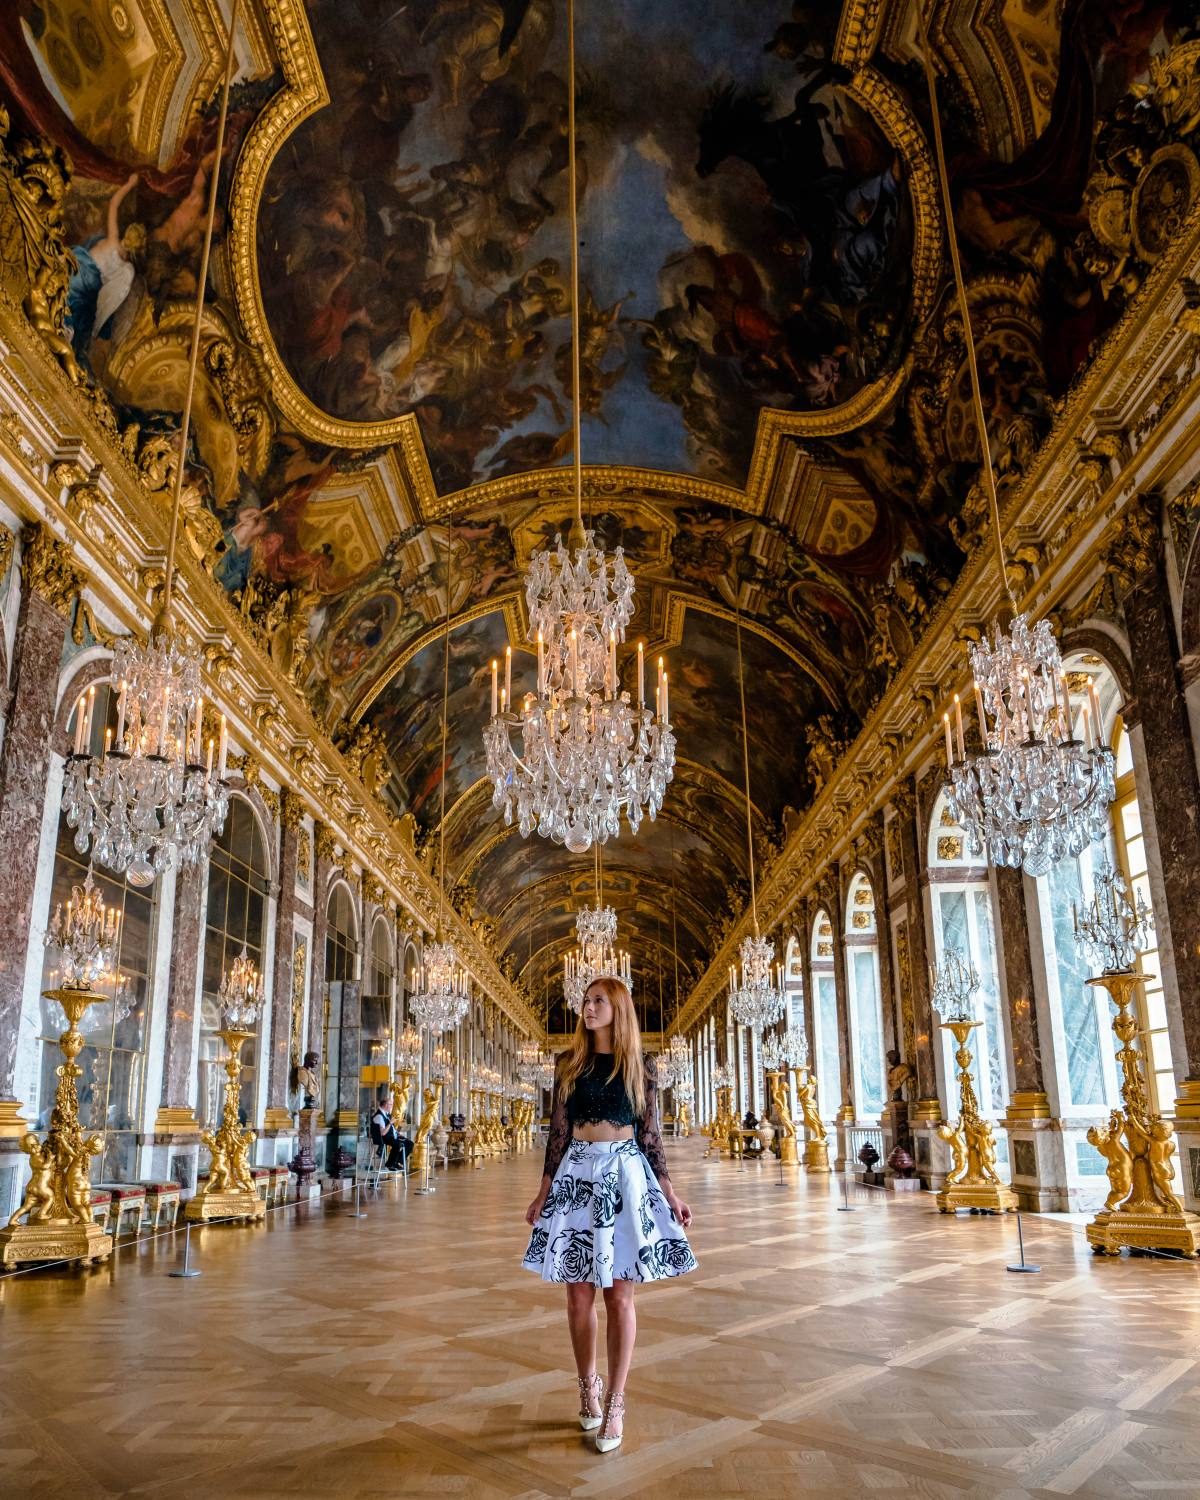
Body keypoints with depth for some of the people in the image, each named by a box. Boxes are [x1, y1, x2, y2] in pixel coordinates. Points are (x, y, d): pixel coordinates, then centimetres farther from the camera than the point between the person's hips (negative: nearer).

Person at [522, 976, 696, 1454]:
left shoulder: (643, 1067, 2)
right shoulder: (569, 1063, 5)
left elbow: (650, 1134, 5)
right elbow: (558, 1132, 6)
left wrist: (670, 1192, 0)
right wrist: (543, 1193, 5)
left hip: (627, 1175, -1)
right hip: (578, 1174, 1)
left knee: (619, 1295, 0)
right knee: (579, 1294, 6)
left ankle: (615, 1402, 11)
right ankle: (588, 1385, 26)